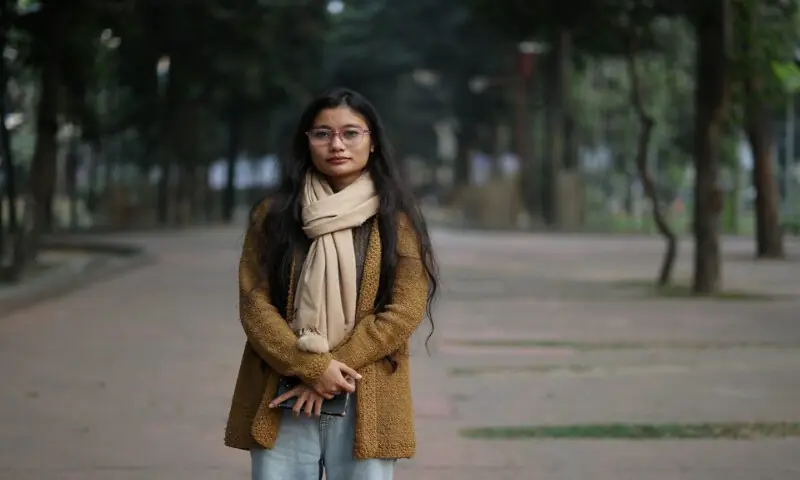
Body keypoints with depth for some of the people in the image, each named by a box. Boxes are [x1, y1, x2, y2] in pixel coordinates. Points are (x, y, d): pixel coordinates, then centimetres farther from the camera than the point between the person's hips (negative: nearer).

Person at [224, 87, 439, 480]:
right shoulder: (272, 216, 7)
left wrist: (336, 367, -12)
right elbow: (254, 304, 0)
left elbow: (405, 311, -4)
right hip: (283, 404, 1)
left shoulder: (396, 220, 4)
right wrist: (312, 367, -13)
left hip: (366, 405, -1)